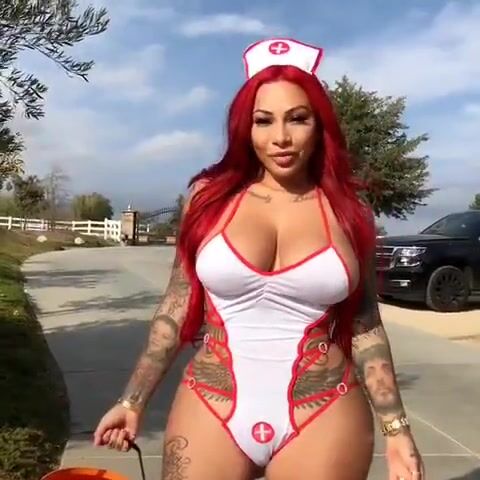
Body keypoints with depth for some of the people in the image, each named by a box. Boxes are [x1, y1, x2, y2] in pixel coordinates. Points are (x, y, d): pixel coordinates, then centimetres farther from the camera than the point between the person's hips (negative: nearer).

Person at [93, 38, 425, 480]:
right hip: (211, 408, 0)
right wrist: (133, 401, 6)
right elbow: (177, 306, 4)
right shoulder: (209, 196, -2)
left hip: (324, 418, 0)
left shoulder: (348, 211, -1)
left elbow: (364, 324, 5)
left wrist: (396, 429, 3)